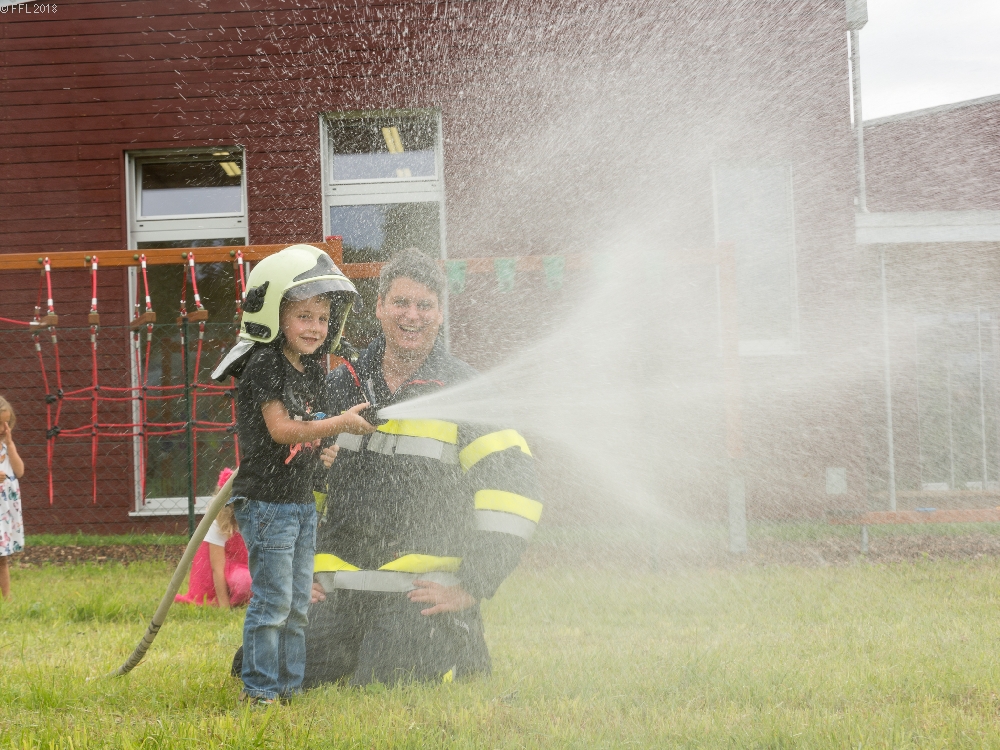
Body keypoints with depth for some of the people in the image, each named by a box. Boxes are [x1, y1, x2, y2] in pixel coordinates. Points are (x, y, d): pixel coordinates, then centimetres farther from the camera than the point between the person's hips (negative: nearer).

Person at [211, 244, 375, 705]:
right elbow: (281, 429, -21)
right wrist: (341, 423, -19)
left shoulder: (312, 369, 12)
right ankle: (258, 689, 3)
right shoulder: (264, 366, -14)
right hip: (267, 502, -8)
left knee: (298, 603, 12)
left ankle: (290, 685, 20)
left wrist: (324, 451, 2)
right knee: (272, 601, -6)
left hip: (302, 501, 8)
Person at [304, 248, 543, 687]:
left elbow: (513, 489, -8)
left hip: (422, 593, -4)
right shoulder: (340, 388, 11)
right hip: (340, 591, 4)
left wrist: (472, 587, -13)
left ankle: (458, 652, 12)